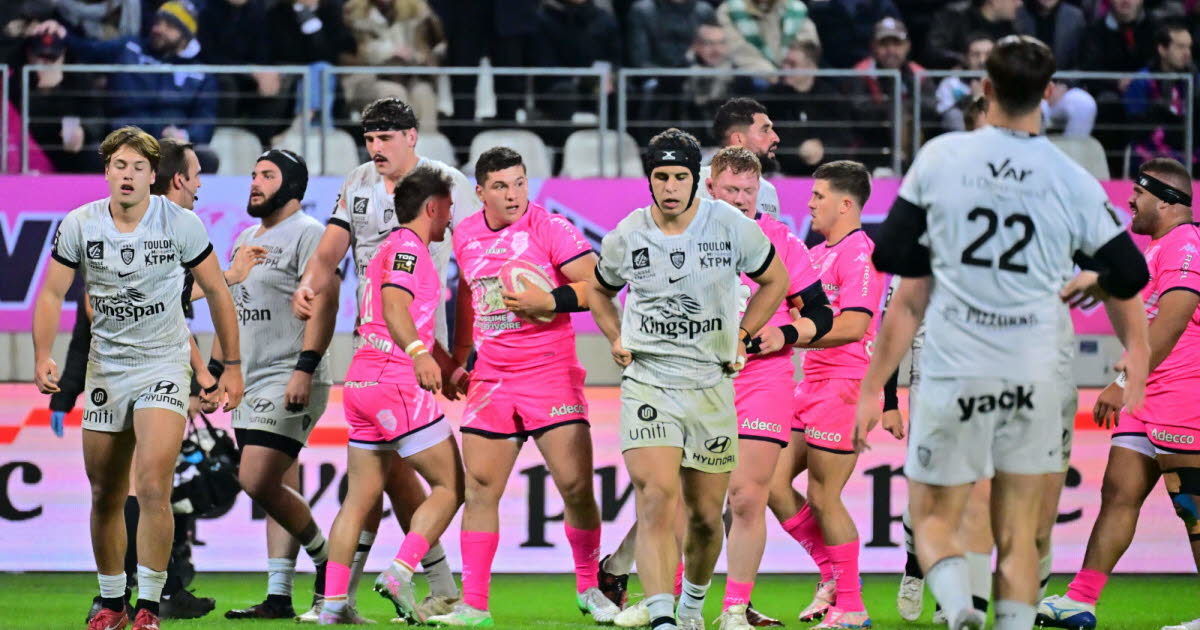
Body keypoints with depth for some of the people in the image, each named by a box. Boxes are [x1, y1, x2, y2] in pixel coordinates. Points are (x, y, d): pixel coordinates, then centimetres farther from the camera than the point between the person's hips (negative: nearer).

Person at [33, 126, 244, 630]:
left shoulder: (181, 225, -9)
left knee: (153, 487, -19)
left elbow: (217, 292, 0)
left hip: (164, 364, -3)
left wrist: (232, 367, 1)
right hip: (106, 369, 3)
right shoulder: (79, 225, -4)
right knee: (105, 497, 8)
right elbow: (52, 293, 1)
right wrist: (43, 358, -13)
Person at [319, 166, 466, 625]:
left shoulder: (396, 247, 24)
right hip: (397, 382, -10)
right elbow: (395, 307, -25)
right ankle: (400, 573, -18)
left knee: (360, 497, 7)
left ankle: (333, 602, 3)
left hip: (362, 381, 10)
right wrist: (419, 354, -40)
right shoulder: (408, 248, -7)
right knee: (450, 486, -5)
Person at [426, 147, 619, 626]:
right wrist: (459, 356, 26)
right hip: (491, 379, 4)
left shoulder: (550, 227, -7)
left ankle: (589, 589, 13)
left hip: (552, 375, -4)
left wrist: (549, 302, -21)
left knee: (576, 486, -6)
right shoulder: (466, 236, 8)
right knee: (480, 490, -1)